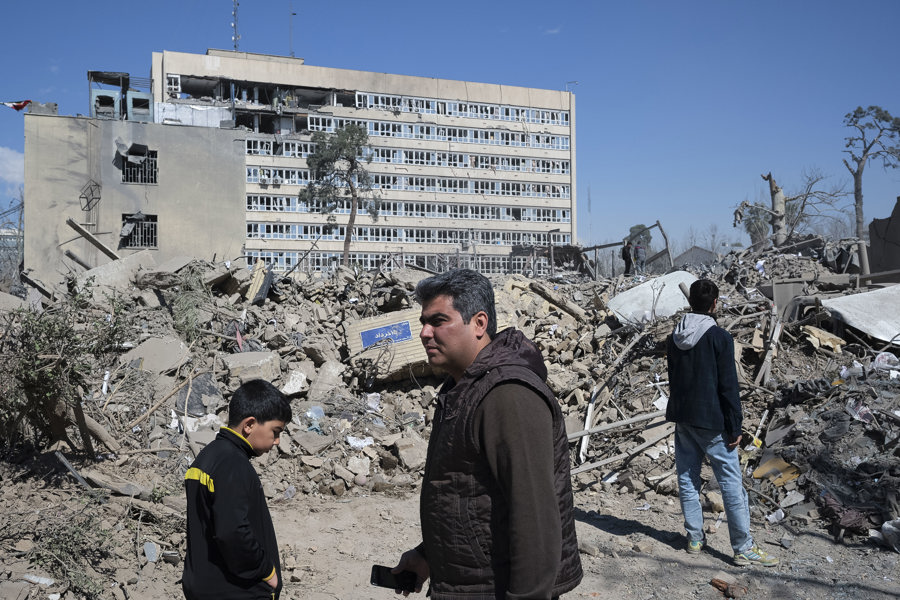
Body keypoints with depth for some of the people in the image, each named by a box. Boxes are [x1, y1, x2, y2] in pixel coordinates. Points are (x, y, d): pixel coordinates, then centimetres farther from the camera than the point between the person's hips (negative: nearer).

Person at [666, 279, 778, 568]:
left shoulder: (673, 338, 7)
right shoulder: (719, 337, -12)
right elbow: (728, 386, -13)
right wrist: (735, 427, -7)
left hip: (682, 419, 6)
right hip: (711, 420, -6)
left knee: (687, 479, 13)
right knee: (731, 482, 1)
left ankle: (695, 538, 20)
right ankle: (744, 548, 5)